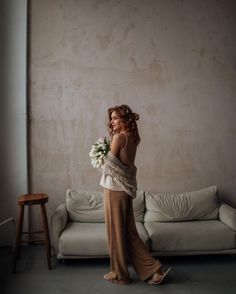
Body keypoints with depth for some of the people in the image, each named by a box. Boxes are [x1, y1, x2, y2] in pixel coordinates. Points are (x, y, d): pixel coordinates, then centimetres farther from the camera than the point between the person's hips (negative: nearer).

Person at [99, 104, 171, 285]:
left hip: (115, 187, -8)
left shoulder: (119, 136, -14)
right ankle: (153, 270, 20)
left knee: (116, 231, 6)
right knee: (129, 231, 15)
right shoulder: (133, 137, 11)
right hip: (126, 188, 8)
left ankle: (119, 274, 23)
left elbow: (109, 164, -11)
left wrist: (101, 159, 9)